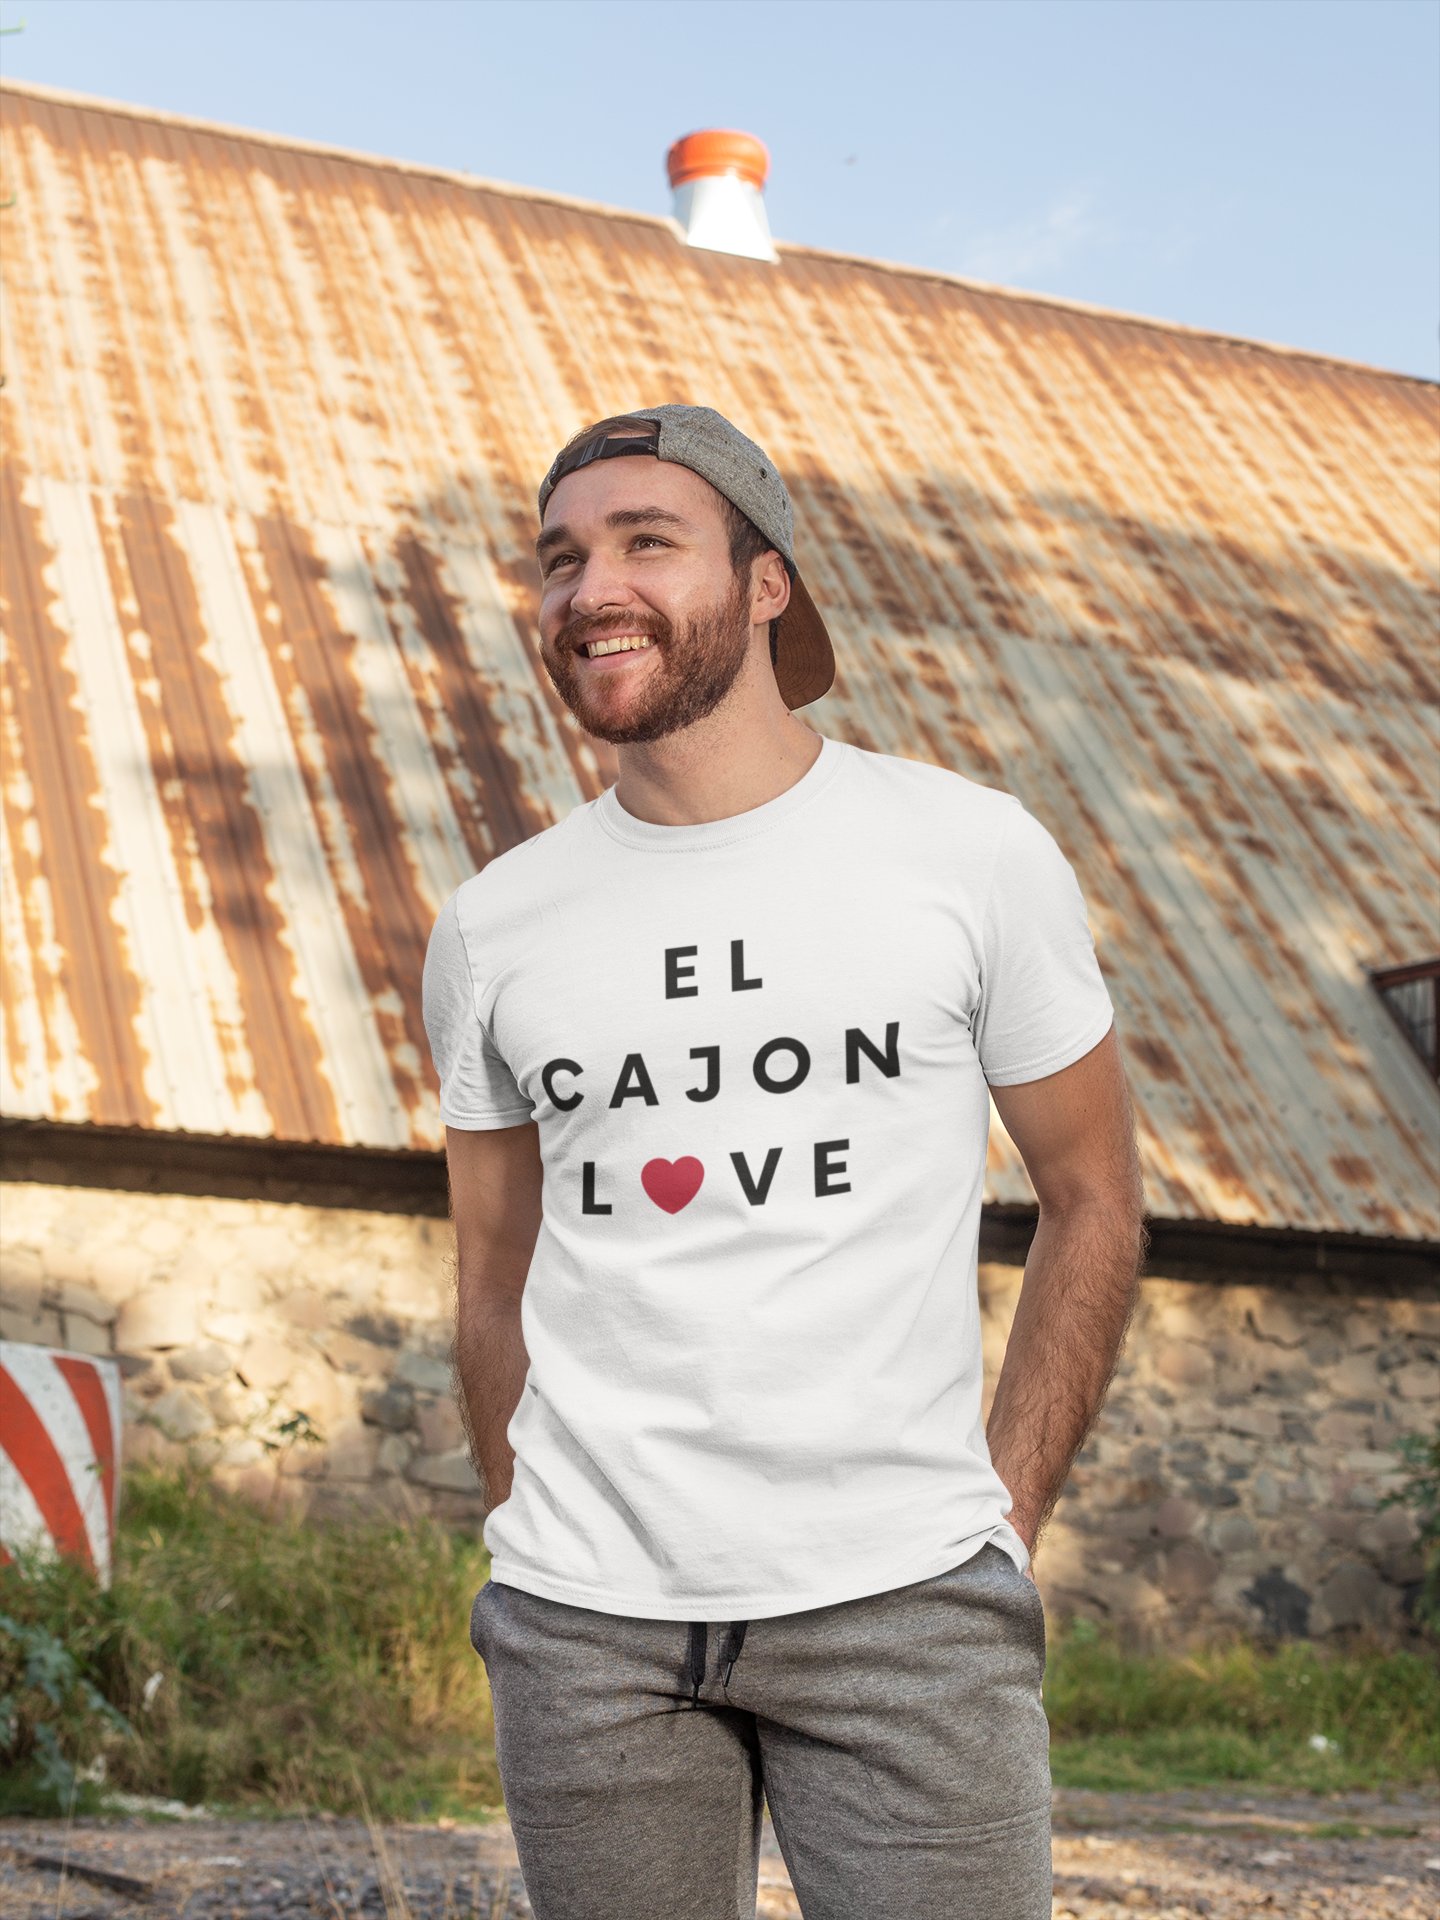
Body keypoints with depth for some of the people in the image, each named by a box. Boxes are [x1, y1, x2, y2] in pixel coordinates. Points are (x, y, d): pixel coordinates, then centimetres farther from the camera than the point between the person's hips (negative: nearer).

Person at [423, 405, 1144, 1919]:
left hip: (900, 1604, -2)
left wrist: (1002, 1521, 1)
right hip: (584, 1621, 2)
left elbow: (1092, 1200, 7)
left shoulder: (975, 854, 1)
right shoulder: (492, 930, 7)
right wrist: (541, 1544, 9)